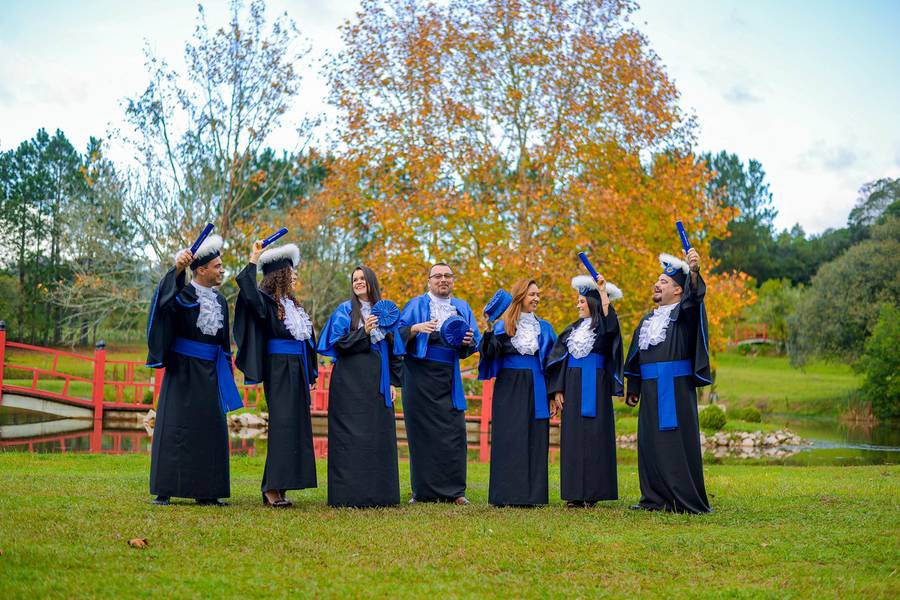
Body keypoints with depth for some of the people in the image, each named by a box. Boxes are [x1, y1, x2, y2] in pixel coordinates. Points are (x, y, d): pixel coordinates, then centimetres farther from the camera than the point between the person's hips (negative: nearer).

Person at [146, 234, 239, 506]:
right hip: (183, 371, -6)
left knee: (209, 429, 5)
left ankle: (205, 492, 10)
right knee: (175, 427, -5)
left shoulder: (220, 300, 13)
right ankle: (163, 491, 0)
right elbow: (166, 299, -30)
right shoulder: (183, 294, -5)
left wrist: (226, 377, 19)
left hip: (209, 374, 6)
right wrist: (177, 269, -46)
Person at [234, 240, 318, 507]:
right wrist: (253, 260, -22)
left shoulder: (292, 304, 17)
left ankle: (276, 486, 9)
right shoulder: (266, 301, -6)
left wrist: (311, 374, 19)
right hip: (279, 369, -8)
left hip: (297, 370, 8)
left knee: (296, 425, 5)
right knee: (282, 423, -12)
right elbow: (247, 290, -30)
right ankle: (272, 487, -11)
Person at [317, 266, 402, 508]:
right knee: (352, 437, -7)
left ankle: (379, 492, 9)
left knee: (379, 437, 3)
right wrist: (363, 331, -16)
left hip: (377, 384, 4)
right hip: (351, 384, -4)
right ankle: (349, 494, -5)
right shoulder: (345, 311, 5)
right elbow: (338, 343, -4)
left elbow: (392, 350, 14)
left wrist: (393, 382, 6)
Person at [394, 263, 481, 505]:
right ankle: (423, 491, 3)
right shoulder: (416, 305, 7)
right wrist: (415, 328, -20)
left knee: (453, 430, -5)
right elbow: (399, 332, -1)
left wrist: (468, 341, -8)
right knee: (422, 431, -2)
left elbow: (475, 340, 14)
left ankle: (453, 490, 0)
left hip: (448, 376, 2)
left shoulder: (462, 308, 16)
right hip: (420, 374, -2)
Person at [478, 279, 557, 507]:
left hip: (535, 391, 3)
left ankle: (531, 494, 5)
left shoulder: (544, 328, 12)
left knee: (534, 440, 1)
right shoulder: (503, 325, 3)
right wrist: (489, 331, -24)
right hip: (509, 388, -3)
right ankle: (506, 494, 0)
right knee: (508, 440, -4)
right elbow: (489, 354, -8)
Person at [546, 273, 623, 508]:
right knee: (573, 437, 1)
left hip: (596, 389, -5)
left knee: (595, 437, -5)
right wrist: (557, 390, 5)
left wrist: (603, 291, -21)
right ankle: (575, 493, 3)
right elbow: (559, 360, 14)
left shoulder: (603, 327, 2)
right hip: (573, 388, 5)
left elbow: (610, 321, -24)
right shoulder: (572, 329, 15)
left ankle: (593, 492, -3)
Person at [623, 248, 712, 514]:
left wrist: (694, 272, -42)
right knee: (650, 443, 7)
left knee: (678, 442, -5)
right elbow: (636, 355, 22)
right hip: (651, 391, 7)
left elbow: (694, 297, -24)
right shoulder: (649, 319, 18)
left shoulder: (684, 312, 0)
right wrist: (633, 389, 21)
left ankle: (686, 500, 1)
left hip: (676, 389, -7)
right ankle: (655, 498, 15)